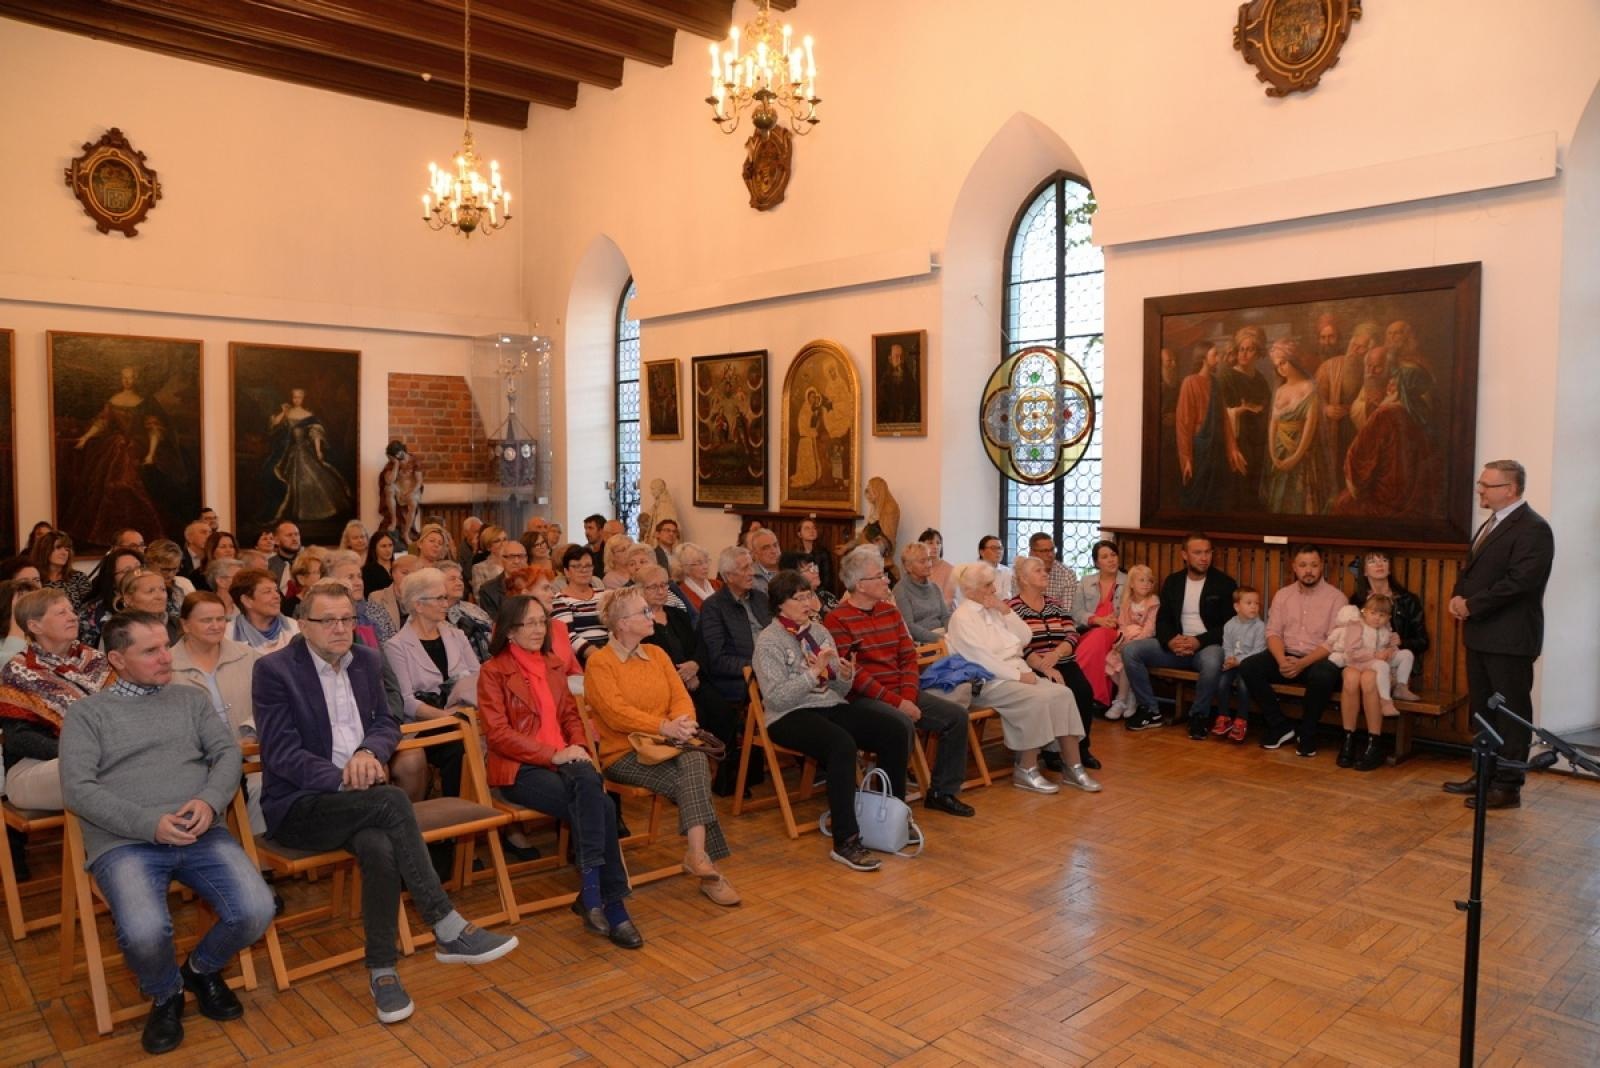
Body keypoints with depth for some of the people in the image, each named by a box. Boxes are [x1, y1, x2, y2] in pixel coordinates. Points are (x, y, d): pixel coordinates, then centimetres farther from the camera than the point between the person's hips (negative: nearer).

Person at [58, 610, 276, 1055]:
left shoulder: (189, 698, 17)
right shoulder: (87, 713, 9)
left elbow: (227, 752, 9)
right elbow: (77, 789, -3)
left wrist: (209, 801, -13)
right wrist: (149, 824, -15)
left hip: (201, 833, 3)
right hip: (124, 843, -2)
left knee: (255, 911, -19)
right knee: (145, 932, -30)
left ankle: (203, 970, 16)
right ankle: (166, 995, 6)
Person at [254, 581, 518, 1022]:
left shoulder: (367, 661, 9)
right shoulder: (274, 670, -8)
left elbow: (387, 724, 15)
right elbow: (281, 753, -13)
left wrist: (369, 752, -9)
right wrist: (341, 779, -24)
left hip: (355, 797, 5)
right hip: (297, 806, -4)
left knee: (379, 848, -32)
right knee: (393, 801, -33)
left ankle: (382, 970, -19)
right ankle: (449, 931, -28)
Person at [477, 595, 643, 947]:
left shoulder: (553, 666, 19)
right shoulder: (493, 672, 0)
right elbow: (498, 733, -9)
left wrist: (578, 748, 0)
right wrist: (553, 755, -17)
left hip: (563, 762, 5)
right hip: (519, 769, -5)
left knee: (589, 781, -33)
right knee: (600, 806, -29)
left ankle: (592, 892, -29)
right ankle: (611, 904, -23)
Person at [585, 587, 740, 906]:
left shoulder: (657, 653, 15)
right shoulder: (599, 662, -4)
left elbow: (681, 697, 8)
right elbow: (615, 712, -17)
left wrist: (684, 722, -17)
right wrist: (664, 727, -27)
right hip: (623, 755, -5)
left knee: (696, 760, -30)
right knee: (693, 783, -28)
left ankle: (698, 854, -32)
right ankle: (701, 858, -24)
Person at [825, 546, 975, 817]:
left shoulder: (890, 611, 14)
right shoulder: (837, 620, -10)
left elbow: (909, 657, 10)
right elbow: (853, 674, -16)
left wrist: (908, 696, -7)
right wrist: (895, 703, -19)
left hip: (903, 693, 8)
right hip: (866, 699, -8)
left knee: (957, 715, -2)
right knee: (903, 725, -34)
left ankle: (942, 792, 11)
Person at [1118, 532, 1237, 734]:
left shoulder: (1224, 583, -1)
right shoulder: (1172, 581, 10)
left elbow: (1230, 625, -6)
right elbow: (1162, 619, 8)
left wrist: (1199, 641, -20)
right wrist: (1170, 640, -15)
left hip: (1208, 645, -4)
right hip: (1177, 644, 4)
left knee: (1212, 663, -40)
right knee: (1130, 650, -18)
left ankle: (1199, 715, -13)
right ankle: (1150, 711, -7)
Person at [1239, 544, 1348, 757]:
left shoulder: (1336, 597, -3)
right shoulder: (1282, 595, 9)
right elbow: (1273, 632, 3)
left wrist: (1303, 663, -24)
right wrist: (1282, 660, -19)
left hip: (1318, 659, -3)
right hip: (1286, 656, 4)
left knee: (1324, 676, -38)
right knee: (1248, 667, -22)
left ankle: (1307, 734, -14)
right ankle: (1279, 727, -8)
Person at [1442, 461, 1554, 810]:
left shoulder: (1533, 528, -14)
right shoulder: (1493, 524, 16)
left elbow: (1519, 581, -23)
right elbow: (1471, 569, 19)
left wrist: (1471, 606, -17)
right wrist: (1458, 597, 0)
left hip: (1509, 638, -9)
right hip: (1481, 634, 9)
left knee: (1511, 712, 0)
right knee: (1483, 710, 16)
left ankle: (1508, 786, 8)